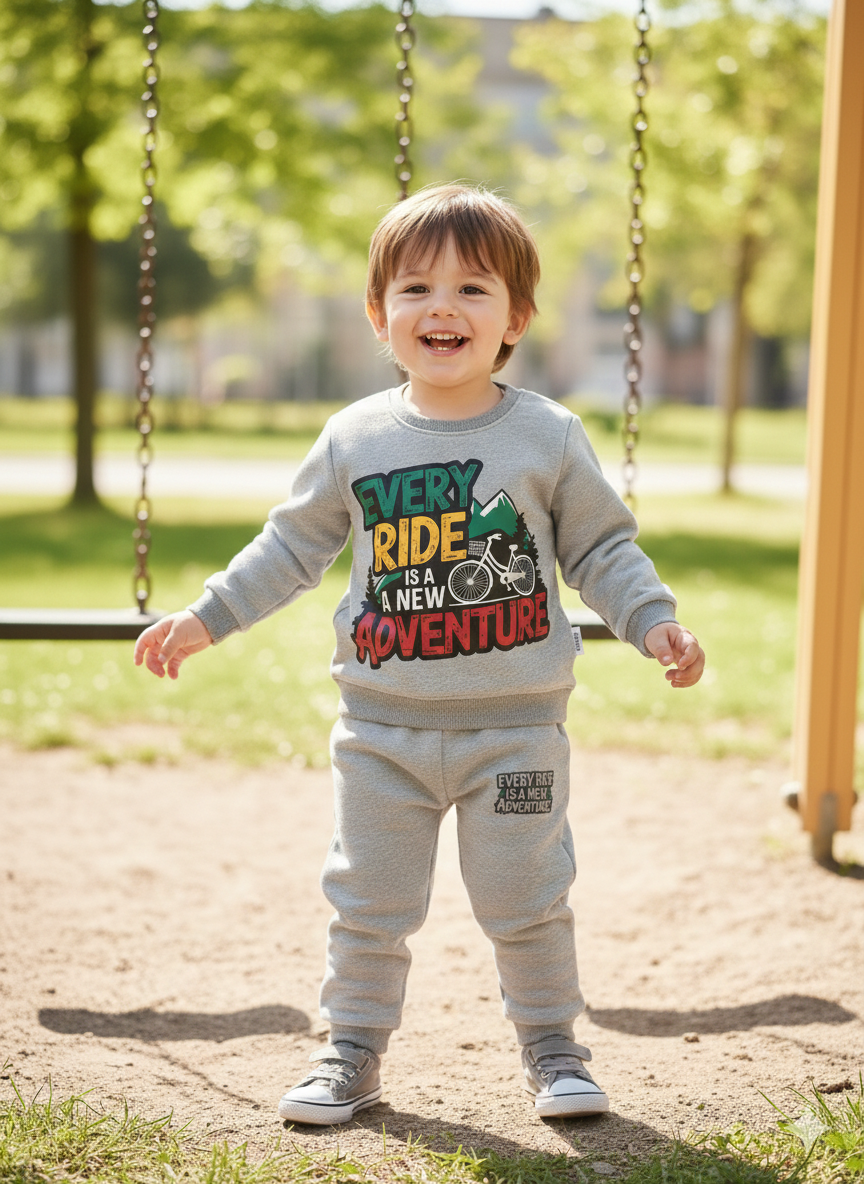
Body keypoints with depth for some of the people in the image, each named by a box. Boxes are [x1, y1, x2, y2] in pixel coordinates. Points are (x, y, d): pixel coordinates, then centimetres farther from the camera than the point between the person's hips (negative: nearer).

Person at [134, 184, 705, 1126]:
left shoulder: (548, 437, -4)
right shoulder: (354, 440, 0)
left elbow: (601, 548, 4)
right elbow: (293, 545, 10)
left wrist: (654, 624, -10)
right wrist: (205, 619, 9)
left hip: (514, 727, -1)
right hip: (384, 728, 2)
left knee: (526, 901, 7)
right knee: (368, 900, 10)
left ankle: (551, 1047, 25)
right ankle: (354, 1049, 25)